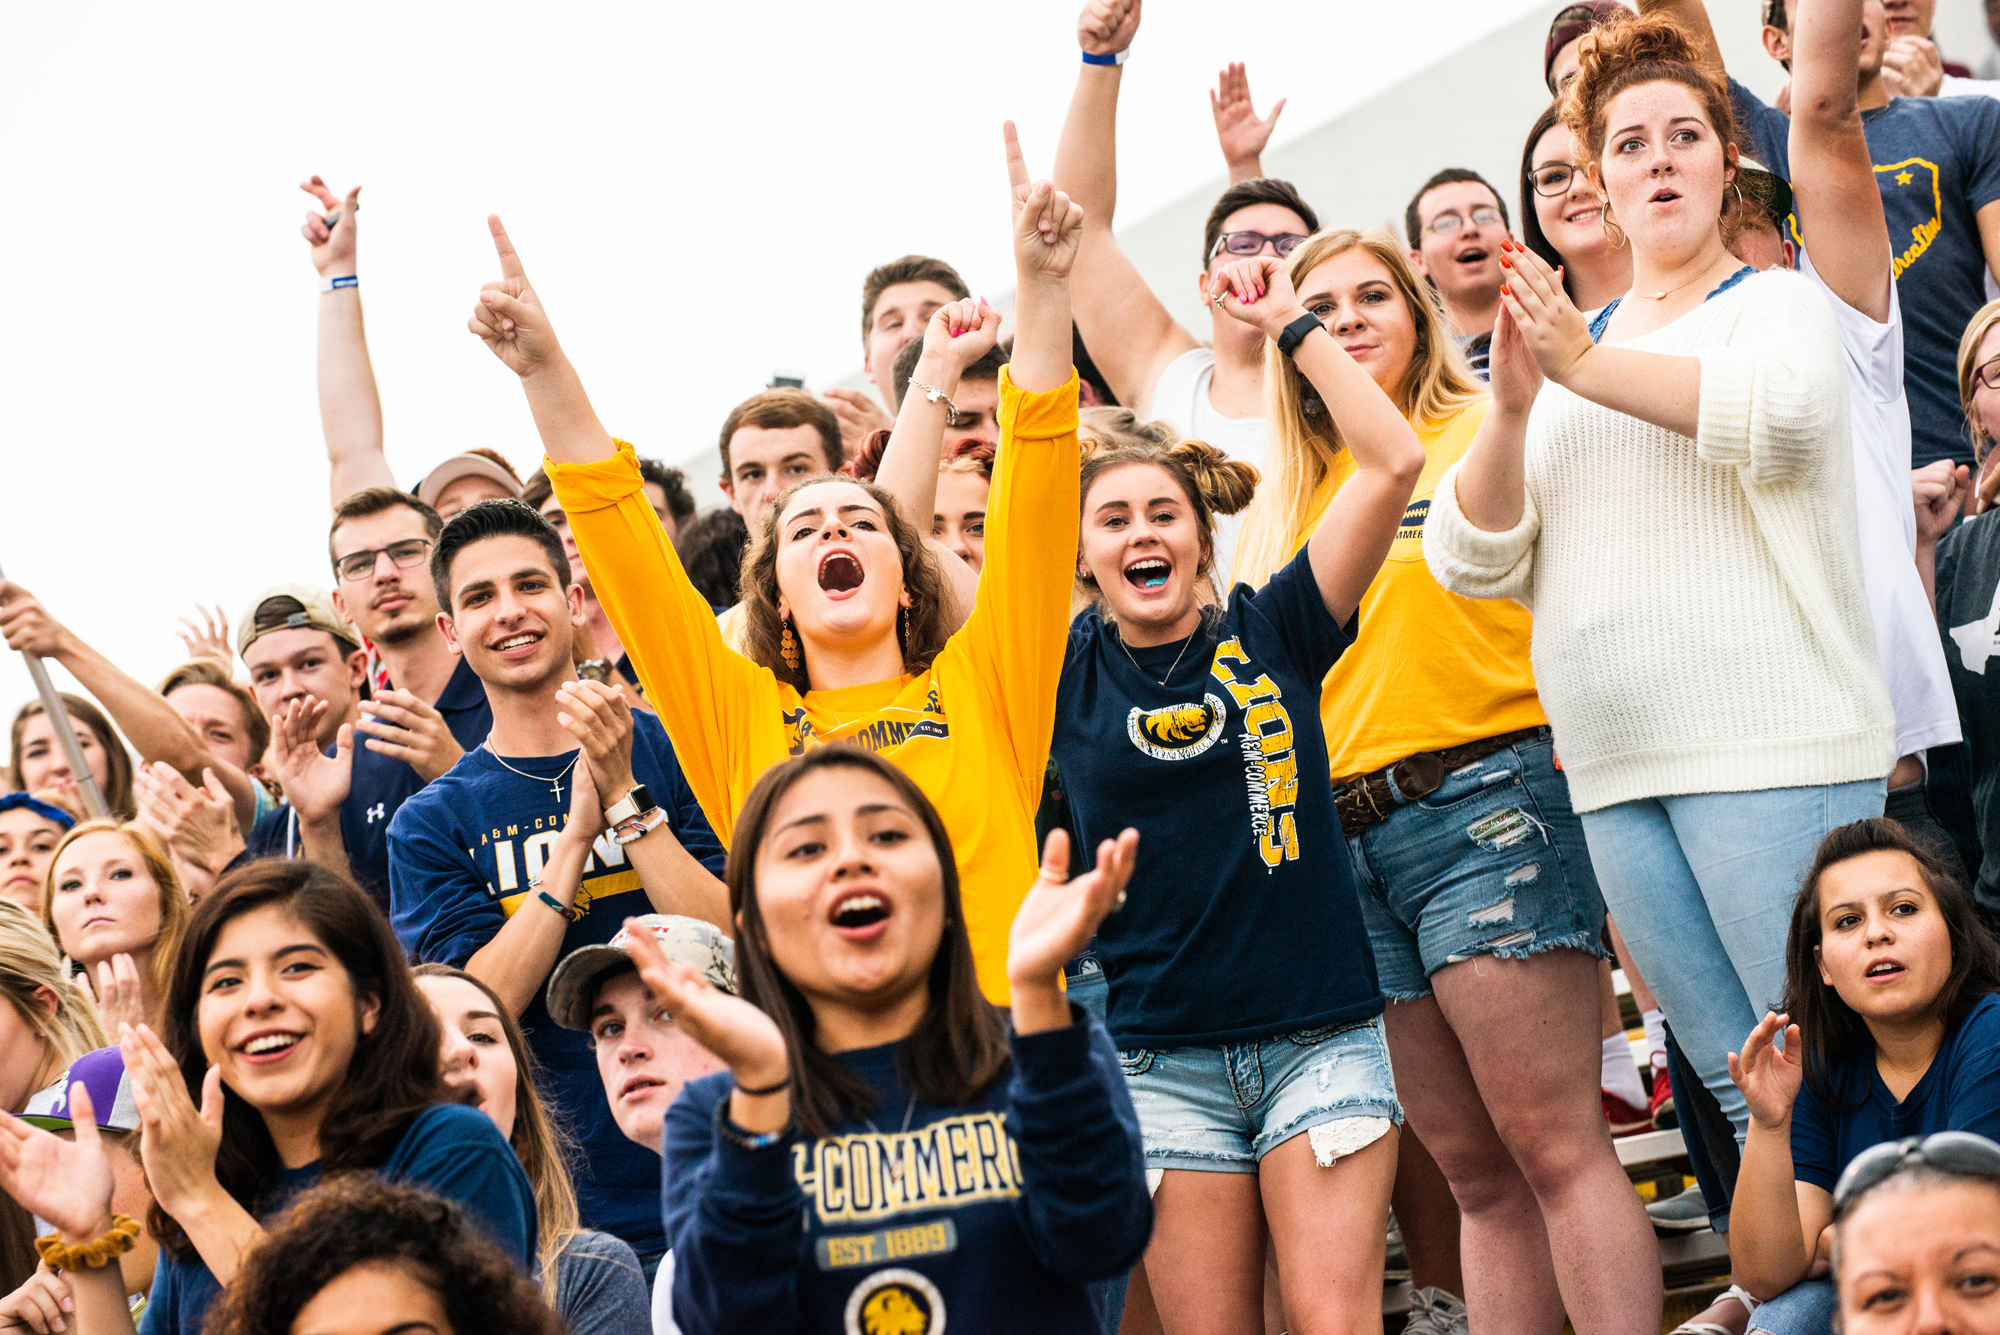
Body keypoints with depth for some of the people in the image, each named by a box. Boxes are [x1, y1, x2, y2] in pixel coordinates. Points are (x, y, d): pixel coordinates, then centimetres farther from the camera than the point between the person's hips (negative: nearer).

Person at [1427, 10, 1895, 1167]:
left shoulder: (1776, 301, 7)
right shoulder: (1560, 340, 21)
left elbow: (1784, 413, -19)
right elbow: (1471, 562, 10)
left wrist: (1586, 366, -17)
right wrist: (1509, 408, -7)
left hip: (1769, 739, -5)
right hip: (1614, 766, 5)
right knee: (1741, 1089, 6)